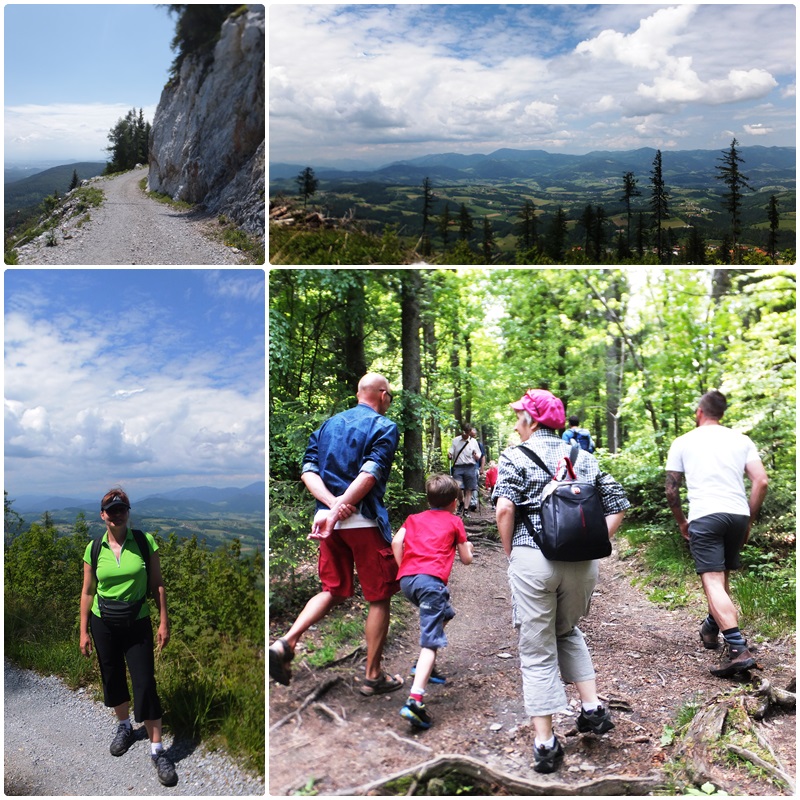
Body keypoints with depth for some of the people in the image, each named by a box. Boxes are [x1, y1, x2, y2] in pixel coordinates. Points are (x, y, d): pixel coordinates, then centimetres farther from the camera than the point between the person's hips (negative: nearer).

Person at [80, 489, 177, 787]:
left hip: (137, 623, -2)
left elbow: (158, 584, -5)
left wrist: (163, 622, -7)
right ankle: (124, 727, 41)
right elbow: (88, 592, 3)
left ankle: (157, 750, 3)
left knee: (145, 684, -6)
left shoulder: (145, 542, -10)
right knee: (113, 679, 16)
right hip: (104, 625, 2)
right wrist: (84, 631, 4)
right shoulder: (94, 549, -5)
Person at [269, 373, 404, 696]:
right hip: (365, 521, -6)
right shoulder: (384, 427, -4)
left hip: (330, 520, 6)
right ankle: (374, 676, 17)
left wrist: (332, 505, -8)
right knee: (379, 597, 8)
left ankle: (286, 643, 1)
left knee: (333, 590, 19)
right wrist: (338, 511, -19)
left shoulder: (329, 424, 15)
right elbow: (369, 476, -18)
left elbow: (308, 472, 4)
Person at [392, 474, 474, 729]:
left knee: (444, 613, 31)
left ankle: (426, 666, 31)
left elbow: (396, 541, 9)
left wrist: (403, 569, 15)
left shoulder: (414, 518, 26)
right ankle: (415, 700, -28)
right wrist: (467, 546, 41)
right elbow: (466, 559, 21)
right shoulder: (454, 521, 19)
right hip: (431, 579, -5)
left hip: (406, 579, 6)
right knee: (431, 640, -11)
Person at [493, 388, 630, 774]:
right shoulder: (585, 458, 13)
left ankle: (545, 742, 14)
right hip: (582, 563, 5)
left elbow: (505, 508, -14)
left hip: (532, 559, -4)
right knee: (568, 632, 30)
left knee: (537, 652, 8)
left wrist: (509, 552, -1)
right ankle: (592, 708, 23)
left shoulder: (516, 456, -1)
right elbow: (617, 506, 11)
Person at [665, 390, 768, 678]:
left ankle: (738, 648, -21)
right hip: (738, 514, 4)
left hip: (704, 516, -4)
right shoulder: (741, 440, 12)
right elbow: (761, 482, 3)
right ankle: (711, 628, 39)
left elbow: (671, 490, 8)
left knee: (713, 581, -9)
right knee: (722, 576, 23)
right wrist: (749, 520, 12)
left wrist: (681, 522, 22)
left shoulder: (683, 443, 8)